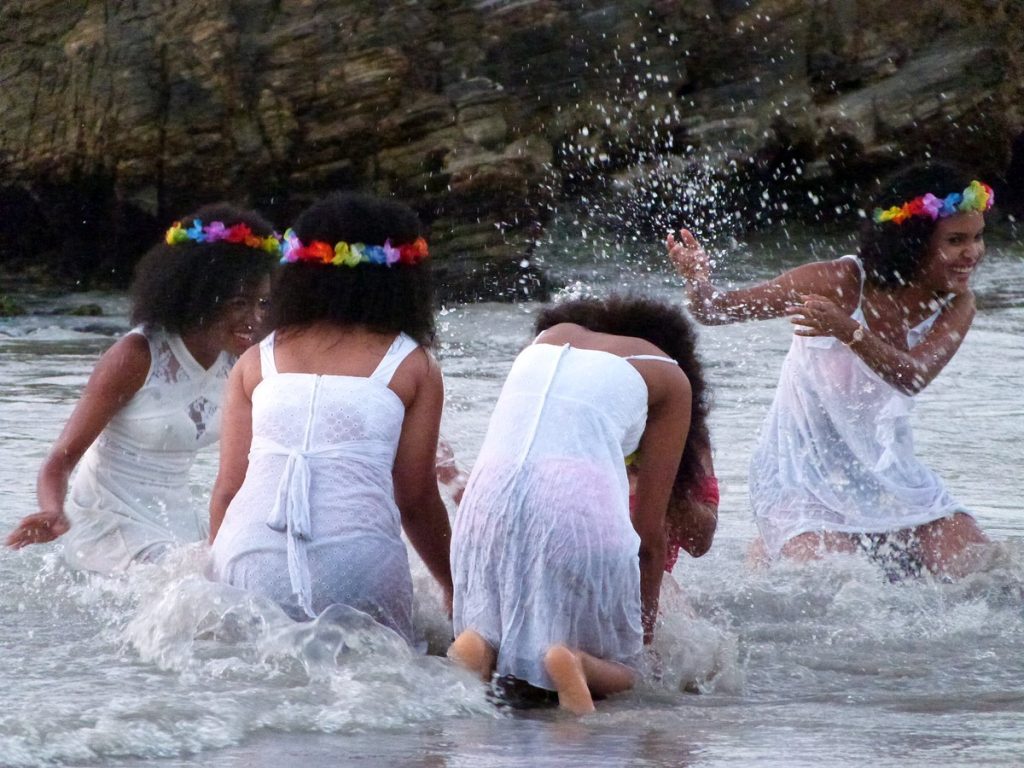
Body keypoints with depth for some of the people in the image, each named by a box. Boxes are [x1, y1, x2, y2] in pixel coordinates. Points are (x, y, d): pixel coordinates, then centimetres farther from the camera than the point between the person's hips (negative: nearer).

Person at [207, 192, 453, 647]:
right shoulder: (414, 367, 11)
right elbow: (417, 499, 13)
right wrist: (454, 588, 27)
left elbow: (227, 490, 17)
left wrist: (214, 584, 28)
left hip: (248, 561, 3)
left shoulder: (256, 361, 18)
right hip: (357, 556, -3)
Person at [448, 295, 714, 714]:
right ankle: (575, 664, -20)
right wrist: (644, 627, 25)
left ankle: (478, 648, -12)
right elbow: (649, 529, 15)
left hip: (489, 499, 4)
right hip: (582, 507, -3)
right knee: (616, 669, 14)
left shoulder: (551, 334, 30)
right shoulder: (671, 377, 18)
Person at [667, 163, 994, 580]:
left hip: (887, 471, 5)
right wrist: (699, 281, -42)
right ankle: (768, 557, 12)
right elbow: (717, 309, -17)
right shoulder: (839, 283, -17)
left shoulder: (955, 306, -6)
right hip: (806, 478, -5)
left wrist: (849, 331, -46)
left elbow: (912, 378, -27)